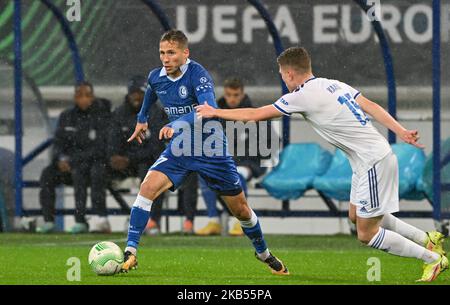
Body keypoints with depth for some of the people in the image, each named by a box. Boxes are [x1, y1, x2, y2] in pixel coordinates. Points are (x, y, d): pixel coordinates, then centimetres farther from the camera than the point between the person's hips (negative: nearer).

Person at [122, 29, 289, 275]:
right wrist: (141, 119, 38)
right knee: (148, 187, -22)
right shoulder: (156, 77, -3)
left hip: (211, 151, -4)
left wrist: (177, 125, -49)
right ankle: (130, 252, -19)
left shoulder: (197, 74, -22)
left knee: (240, 209, 8)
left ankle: (263, 253, 34)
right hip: (179, 150, 4)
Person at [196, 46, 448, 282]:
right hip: (377, 155, 9)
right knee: (357, 216, 24)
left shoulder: (303, 96, -13)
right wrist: (401, 132, -3)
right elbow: (371, 106, 2)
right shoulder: (335, 85, 10)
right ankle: (428, 239, 29)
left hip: (373, 162, -9)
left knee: (367, 235, -1)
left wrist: (215, 112, 4)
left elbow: (255, 115, -7)